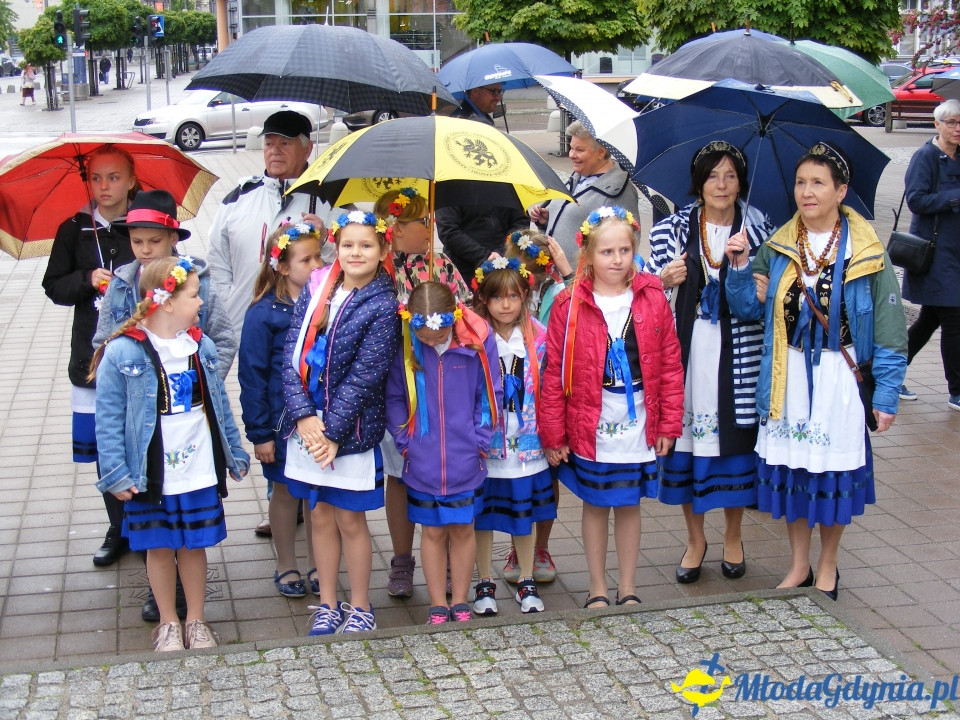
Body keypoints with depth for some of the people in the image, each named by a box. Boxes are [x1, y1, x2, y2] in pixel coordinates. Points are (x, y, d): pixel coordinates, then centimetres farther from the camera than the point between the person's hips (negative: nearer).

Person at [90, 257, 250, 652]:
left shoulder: (201, 346, 2)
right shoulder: (122, 353, -13)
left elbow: (219, 405, 10)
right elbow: (108, 419, -10)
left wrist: (235, 453, 12)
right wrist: (116, 474, -12)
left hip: (200, 470, 3)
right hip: (152, 476, -3)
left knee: (195, 545, 12)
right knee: (160, 548, 11)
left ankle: (196, 620, 29)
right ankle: (168, 623, 29)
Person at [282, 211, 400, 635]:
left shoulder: (382, 307, -9)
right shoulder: (315, 289, 4)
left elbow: (363, 377, -13)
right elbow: (292, 353, -1)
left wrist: (331, 432, -16)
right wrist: (303, 416, -12)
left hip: (351, 430, -4)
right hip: (307, 424, 4)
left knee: (350, 520, 6)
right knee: (320, 517, 13)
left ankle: (360, 608, 22)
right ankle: (327, 605, 27)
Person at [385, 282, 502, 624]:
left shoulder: (478, 339, -12)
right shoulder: (403, 345, -10)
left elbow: (490, 394, -3)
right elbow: (394, 398, 0)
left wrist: (480, 440, -6)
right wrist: (404, 441, -6)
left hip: (466, 462, 0)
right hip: (422, 464, 1)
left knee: (462, 530, 12)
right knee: (432, 532, 11)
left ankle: (459, 603, 27)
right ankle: (438, 606, 24)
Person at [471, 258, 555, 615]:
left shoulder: (539, 336, -1)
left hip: (527, 442, 2)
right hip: (485, 444, -2)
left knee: (524, 513, 12)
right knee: (482, 515, 8)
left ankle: (526, 582, 27)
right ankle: (485, 584, 23)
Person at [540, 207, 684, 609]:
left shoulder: (652, 300, -2)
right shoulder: (569, 306, -8)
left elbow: (670, 366, 1)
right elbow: (554, 374, -7)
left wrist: (669, 424, -1)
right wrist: (553, 434, -7)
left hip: (638, 426, 1)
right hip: (590, 429, -1)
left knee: (629, 505, 13)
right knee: (595, 505, 11)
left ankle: (628, 589, 27)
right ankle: (597, 590, 26)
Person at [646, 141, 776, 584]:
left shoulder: (759, 231, 3)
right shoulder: (672, 230, 4)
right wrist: (665, 280, -15)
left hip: (737, 354, 0)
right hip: (685, 349, 1)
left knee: (736, 437, 5)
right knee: (685, 436, 4)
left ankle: (733, 537, 27)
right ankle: (695, 539, 23)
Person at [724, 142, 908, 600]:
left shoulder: (865, 251, -5)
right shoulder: (778, 248, 4)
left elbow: (889, 328, -5)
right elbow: (748, 309, 4)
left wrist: (886, 393, -8)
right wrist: (739, 268, -13)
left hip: (840, 376, -3)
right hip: (788, 376, 3)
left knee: (834, 473, 6)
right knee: (790, 468, 9)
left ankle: (827, 567, 27)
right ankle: (798, 566, 27)